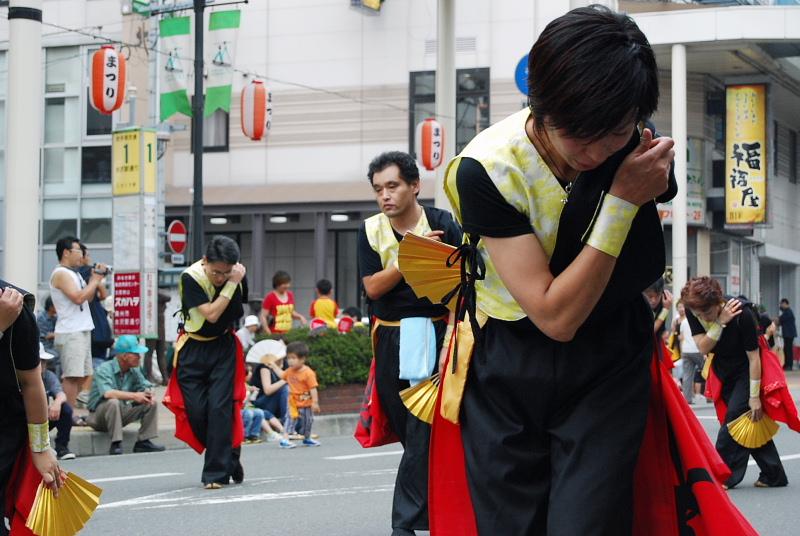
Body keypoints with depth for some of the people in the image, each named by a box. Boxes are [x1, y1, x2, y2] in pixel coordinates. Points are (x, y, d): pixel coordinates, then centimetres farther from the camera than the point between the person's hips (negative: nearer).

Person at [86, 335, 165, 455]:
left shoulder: (134, 370, 1)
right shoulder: (104, 370, -21)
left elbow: (145, 386, 5)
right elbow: (107, 393, -37)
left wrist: (148, 394, -21)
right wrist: (134, 396, -40)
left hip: (121, 415, 7)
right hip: (98, 417, -7)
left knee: (151, 403, -5)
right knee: (113, 402, -37)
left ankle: (143, 441, -5)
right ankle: (116, 444, -30)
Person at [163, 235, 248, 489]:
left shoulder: (238, 274, -5)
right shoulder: (191, 278, -20)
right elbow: (211, 314, -28)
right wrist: (231, 283, -26)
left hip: (224, 347, 2)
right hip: (193, 350, -2)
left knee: (219, 407, -11)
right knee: (196, 411, -4)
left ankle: (216, 473, -7)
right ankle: (229, 457, 19)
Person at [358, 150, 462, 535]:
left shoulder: (442, 224, -6)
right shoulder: (370, 230, 3)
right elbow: (372, 287, -6)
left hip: (434, 333, -4)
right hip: (390, 340, 4)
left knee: (423, 431, -10)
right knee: (407, 429, 11)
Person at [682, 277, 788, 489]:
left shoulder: (742, 315, -30)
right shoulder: (692, 313, -16)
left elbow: (754, 357, -24)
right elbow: (703, 347, -24)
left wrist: (754, 396, -22)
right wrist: (720, 323, -38)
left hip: (745, 371, -5)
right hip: (723, 372, 5)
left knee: (735, 418, -16)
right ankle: (773, 475, 13)